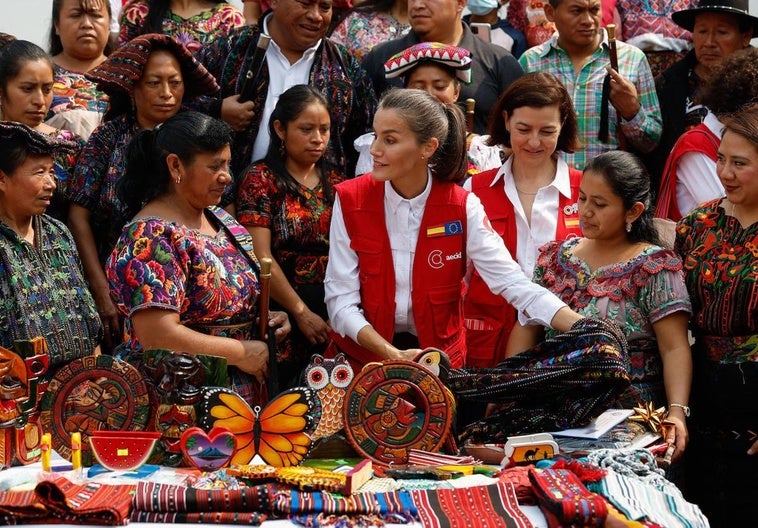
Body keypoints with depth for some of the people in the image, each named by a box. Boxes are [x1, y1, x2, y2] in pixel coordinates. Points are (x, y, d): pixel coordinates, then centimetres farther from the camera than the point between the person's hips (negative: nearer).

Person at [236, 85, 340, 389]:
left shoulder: (336, 184, 11)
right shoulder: (260, 180, -2)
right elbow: (262, 258, -9)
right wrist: (302, 312, -13)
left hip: (334, 315, 4)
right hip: (284, 314, -4)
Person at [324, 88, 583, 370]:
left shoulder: (462, 208, -7)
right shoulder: (349, 201, -7)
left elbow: (514, 283, -12)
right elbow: (341, 301, -8)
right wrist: (393, 356, -22)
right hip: (365, 353, 0)